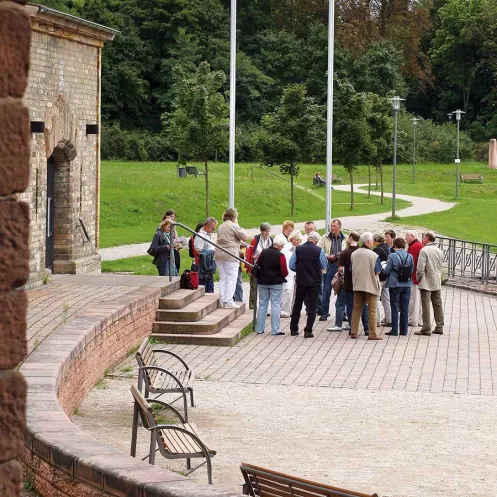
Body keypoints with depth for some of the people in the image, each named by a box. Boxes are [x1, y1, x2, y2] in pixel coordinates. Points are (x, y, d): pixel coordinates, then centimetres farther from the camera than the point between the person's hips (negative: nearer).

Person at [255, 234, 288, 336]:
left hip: (263, 282, 4)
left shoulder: (264, 252, -2)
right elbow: (284, 272, -16)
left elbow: (258, 265, 6)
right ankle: (275, 330, 0)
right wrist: (282, 275, 6)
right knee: (275, 305, 1)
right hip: (276, 283, -4)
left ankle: (259, 328, 15)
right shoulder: (280, 256, -16)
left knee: (262, 305, 12)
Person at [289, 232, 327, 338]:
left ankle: (293, 329, 21)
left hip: (300, 281, 3)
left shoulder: (298, 249, -5)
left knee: (297, 305, 16)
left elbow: (292, 265, -3)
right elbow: (324, 266, 0)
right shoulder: (319, 251, -11)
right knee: (312, 306, 5)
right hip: (314, 282, -2)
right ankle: (308, 331, -1)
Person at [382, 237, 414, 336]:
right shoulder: (410, 256, -1)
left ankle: (394, 330, 1)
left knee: (395, 308, 2)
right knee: (405, 308, 9)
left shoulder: (392, 256, -12)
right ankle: (404, 330, 12)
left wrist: (383, 271, 12)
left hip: (395, 284, -4)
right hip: (407, 284, 4)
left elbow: (386, 271, -10)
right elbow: (412, 270, 6)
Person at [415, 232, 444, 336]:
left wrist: (418, 278, -2)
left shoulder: (424, 251, -14)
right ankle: (439, 327, 14)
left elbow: (420, 268, -17)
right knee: (438, 304, 11)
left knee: (426, 305, -4)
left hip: (426, 283, -7)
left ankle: (426, 328, -5)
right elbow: (440, 267, 13)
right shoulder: (439, 251, 7)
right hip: (437, 283, 7)